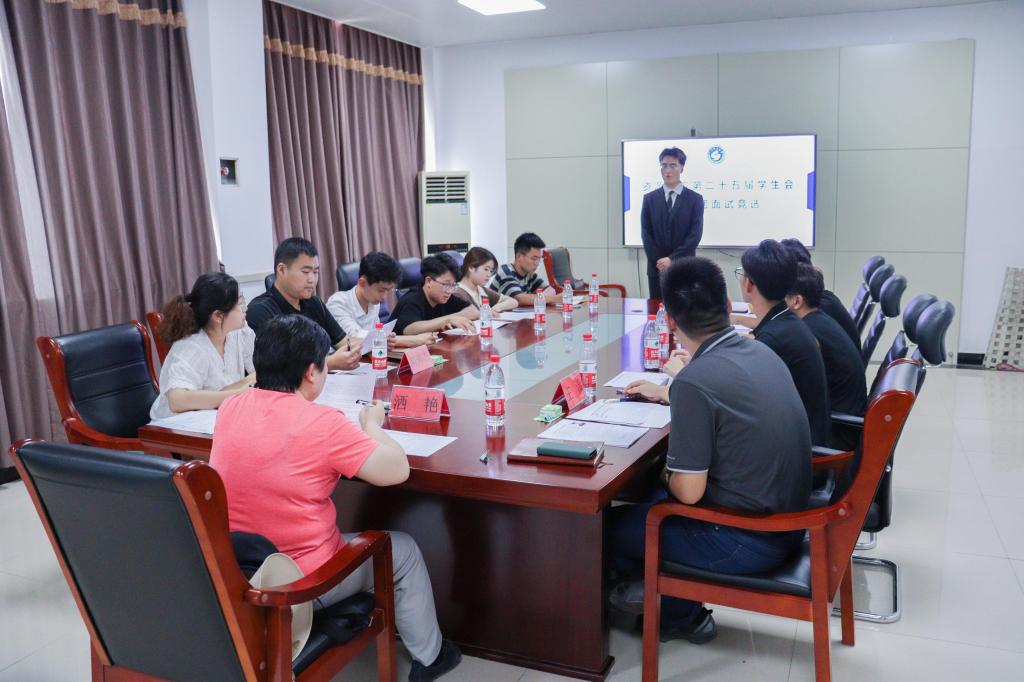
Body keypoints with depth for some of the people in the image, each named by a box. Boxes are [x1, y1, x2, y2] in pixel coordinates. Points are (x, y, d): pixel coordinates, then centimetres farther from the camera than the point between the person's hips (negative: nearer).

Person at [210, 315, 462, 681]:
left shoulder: (230, 407, -4)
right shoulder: (322, 422, -25)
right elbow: (396, 470, -20)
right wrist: (371, 425, -2)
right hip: (303, 582, -6)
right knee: (403, 550, 18)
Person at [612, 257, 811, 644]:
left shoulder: (694, 380, -26)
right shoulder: (760, 352, 0)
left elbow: (689, 491, -22)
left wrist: (666, 474, 0)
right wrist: (665, 395, 33)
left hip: (748, 542, -8)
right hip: (787, 520, 8)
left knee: (612, 524, 8)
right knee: (654, 495, 24)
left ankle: (679, 614, 32)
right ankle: (684, 615, 28)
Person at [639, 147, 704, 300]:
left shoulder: (695, 199, 2)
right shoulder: (649, 198, 8)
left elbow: (695, 235, -6)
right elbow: (646, 233, 2)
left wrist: (672, 259, -15)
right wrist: (659, 261, -9)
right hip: (656, 267, 2)